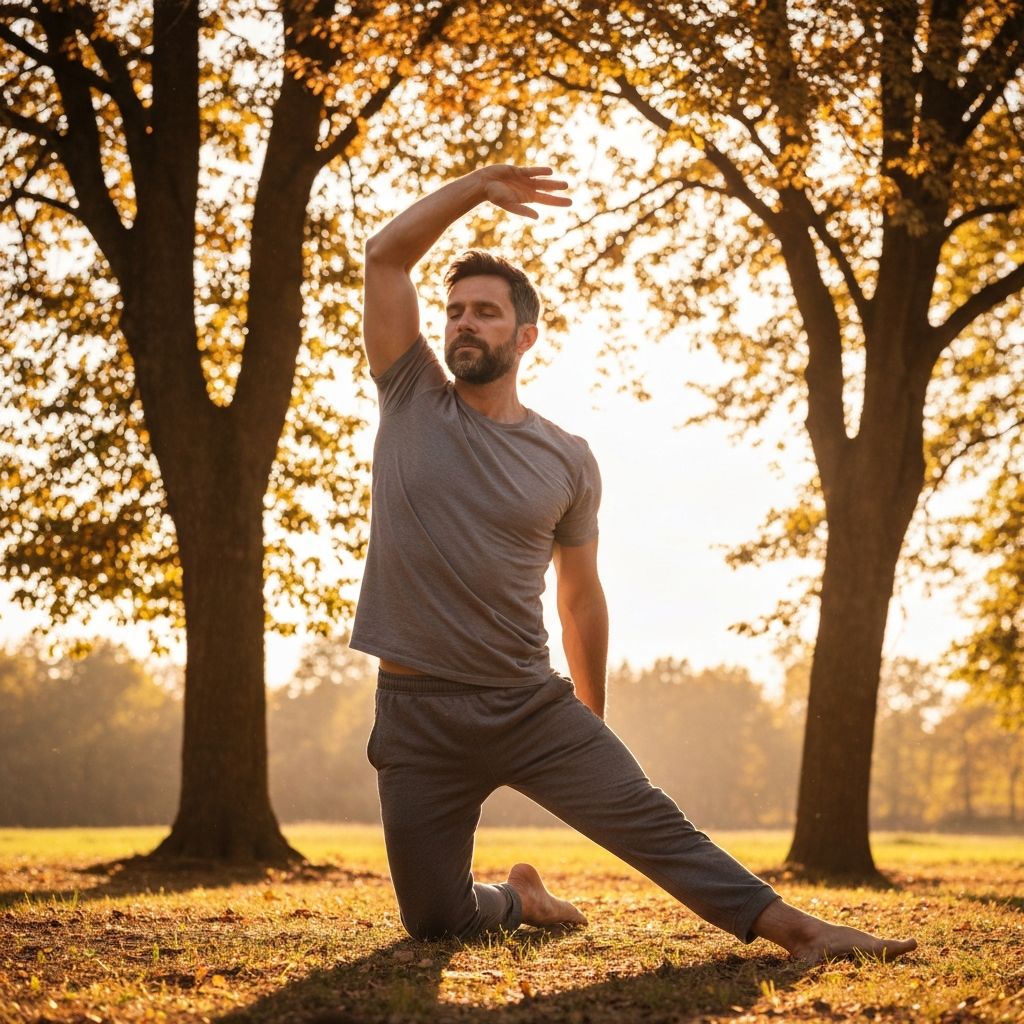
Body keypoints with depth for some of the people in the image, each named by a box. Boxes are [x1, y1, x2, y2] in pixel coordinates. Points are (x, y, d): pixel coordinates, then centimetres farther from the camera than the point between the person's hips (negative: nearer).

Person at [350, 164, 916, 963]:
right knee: (436, 921, 5)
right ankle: (520, 899, 36)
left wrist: (594, 717, 18)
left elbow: (580, 597, 14)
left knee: (654, 827, -12)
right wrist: (479, 187, -8)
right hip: (419, 716, 0)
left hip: (531, 704, 0)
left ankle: (796, 929, -9)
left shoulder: (567, 461, 3)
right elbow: (386, 254, -5)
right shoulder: (412, 402, 2)